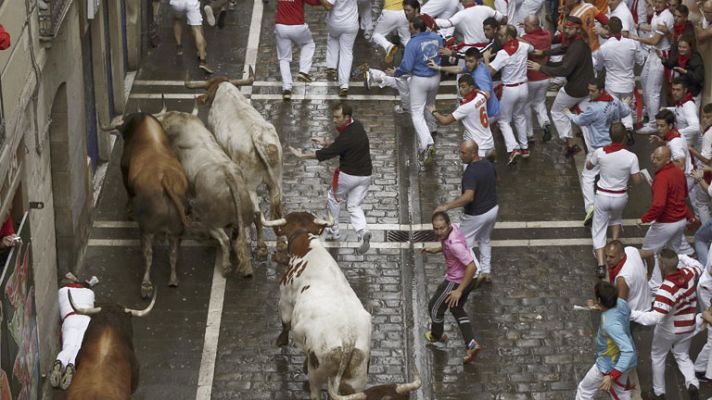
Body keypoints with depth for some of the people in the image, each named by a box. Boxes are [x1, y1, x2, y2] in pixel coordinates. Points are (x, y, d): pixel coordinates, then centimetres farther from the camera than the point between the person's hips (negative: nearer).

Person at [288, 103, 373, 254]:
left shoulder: (347, 137, -25)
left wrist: (302, 155, -14)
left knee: (333, 198, 19)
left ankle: (334, 231, 28)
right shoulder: (357, 126, 1)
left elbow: (326, 154, -21)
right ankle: (363, 231, -12)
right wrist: (329, 143, 7)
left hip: (348, 175, -7)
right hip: (366, 175, 7)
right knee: (354, 206, 13)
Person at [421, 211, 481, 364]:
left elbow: (472, 266, -35)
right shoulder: (453, 228, -8)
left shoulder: (454, 243, -36)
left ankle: (437, 335, 45)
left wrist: (459, 291, -30)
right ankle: (471, 344, 21)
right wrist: (436, 250, 9)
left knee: (435, 306, 18)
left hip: (457, 281, -9)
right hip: (463, 278, 9)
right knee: (457, 308, 28)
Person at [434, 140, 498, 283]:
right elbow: (494, 180, 14)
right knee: (484, 240, 27)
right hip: (492, 209, 8)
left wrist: (446, 206, -45)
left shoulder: (471, 172, -31)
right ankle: (486, 272, 31)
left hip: (477, 215, -8)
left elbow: (468, 197, -43)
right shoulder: (487, 163, -4)